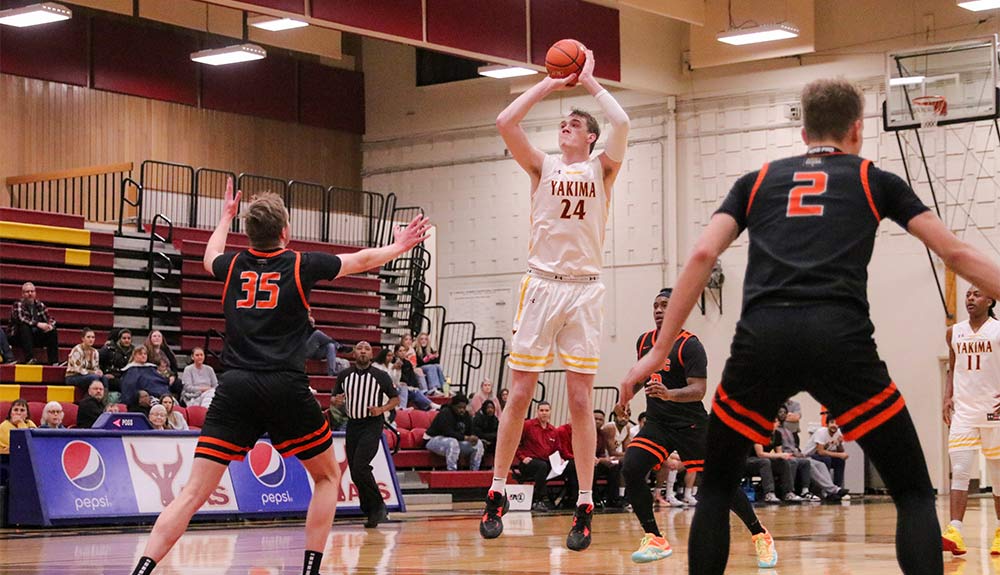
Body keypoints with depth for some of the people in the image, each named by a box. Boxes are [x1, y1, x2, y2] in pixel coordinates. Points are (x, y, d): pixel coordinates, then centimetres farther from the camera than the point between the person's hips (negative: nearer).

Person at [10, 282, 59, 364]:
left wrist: (50, 325, -17)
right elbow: (20, 318, -24)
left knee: (53, 331, -16)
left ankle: (54, 361, -22)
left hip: (37, 335, 5)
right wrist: (37, 324, -34)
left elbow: (50, 319, 8)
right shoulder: (18, 304, -5)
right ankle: (29, 359, -44)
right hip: (21, 336, -4)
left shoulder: (40, 305, 10)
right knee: (25, 327, -34)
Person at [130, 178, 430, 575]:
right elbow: (363, 260, 23)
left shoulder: (233, 265, 13)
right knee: (327, 476, 18)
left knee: (194, 492, -1)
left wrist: (226, 216, 57)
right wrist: (399, 247, 41)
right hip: (285, 388, -3)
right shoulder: (301, 264, 5)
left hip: (235, 387, 3)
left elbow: (210, 256, 40)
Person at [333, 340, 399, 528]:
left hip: (372, 424, -5)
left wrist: (382, 409, -12)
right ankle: (371, 512, 16)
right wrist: (338, 400, -6)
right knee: (355, 473, 4)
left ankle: (378, 507, -6)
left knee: (360, 467, -19)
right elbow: (336, 397, 18)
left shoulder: (381, 376, -1)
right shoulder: (344, 375, 7)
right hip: (352, 424, 5)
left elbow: (396, 399, 6)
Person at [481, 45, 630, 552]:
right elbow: (505, 122, -2)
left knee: (581, 399, -1)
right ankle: (497, 493, 9)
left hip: (584, 290, -1)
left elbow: (621, 124, -10)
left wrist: (590, 82, 2)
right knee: (519, 393, 0)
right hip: (541, 284, 1)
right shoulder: (543, 166, 11)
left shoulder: (602, 169, 9)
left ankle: (585, 506, 1)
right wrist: (549, 84, 5)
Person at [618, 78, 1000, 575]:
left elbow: (702, 256, 14)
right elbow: (956, 254, 18)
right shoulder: (875, 180, 22)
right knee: (913, 493, 10)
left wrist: (660, 351, 15)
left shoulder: (758, 181, 25)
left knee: (716, 486, 21)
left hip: (762, 338, 2)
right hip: (840, 338, -2)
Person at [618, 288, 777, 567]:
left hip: (690, 425, -6)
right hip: (656, 421, 6)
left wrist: (669, 394, -41)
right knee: (631, 470, -17)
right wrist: (625, 397, 13)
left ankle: (761, 537, 17)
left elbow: (698, 390, -23)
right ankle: (655, 541, -7)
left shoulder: (690, 345, -14)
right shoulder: (644, 341, 7)